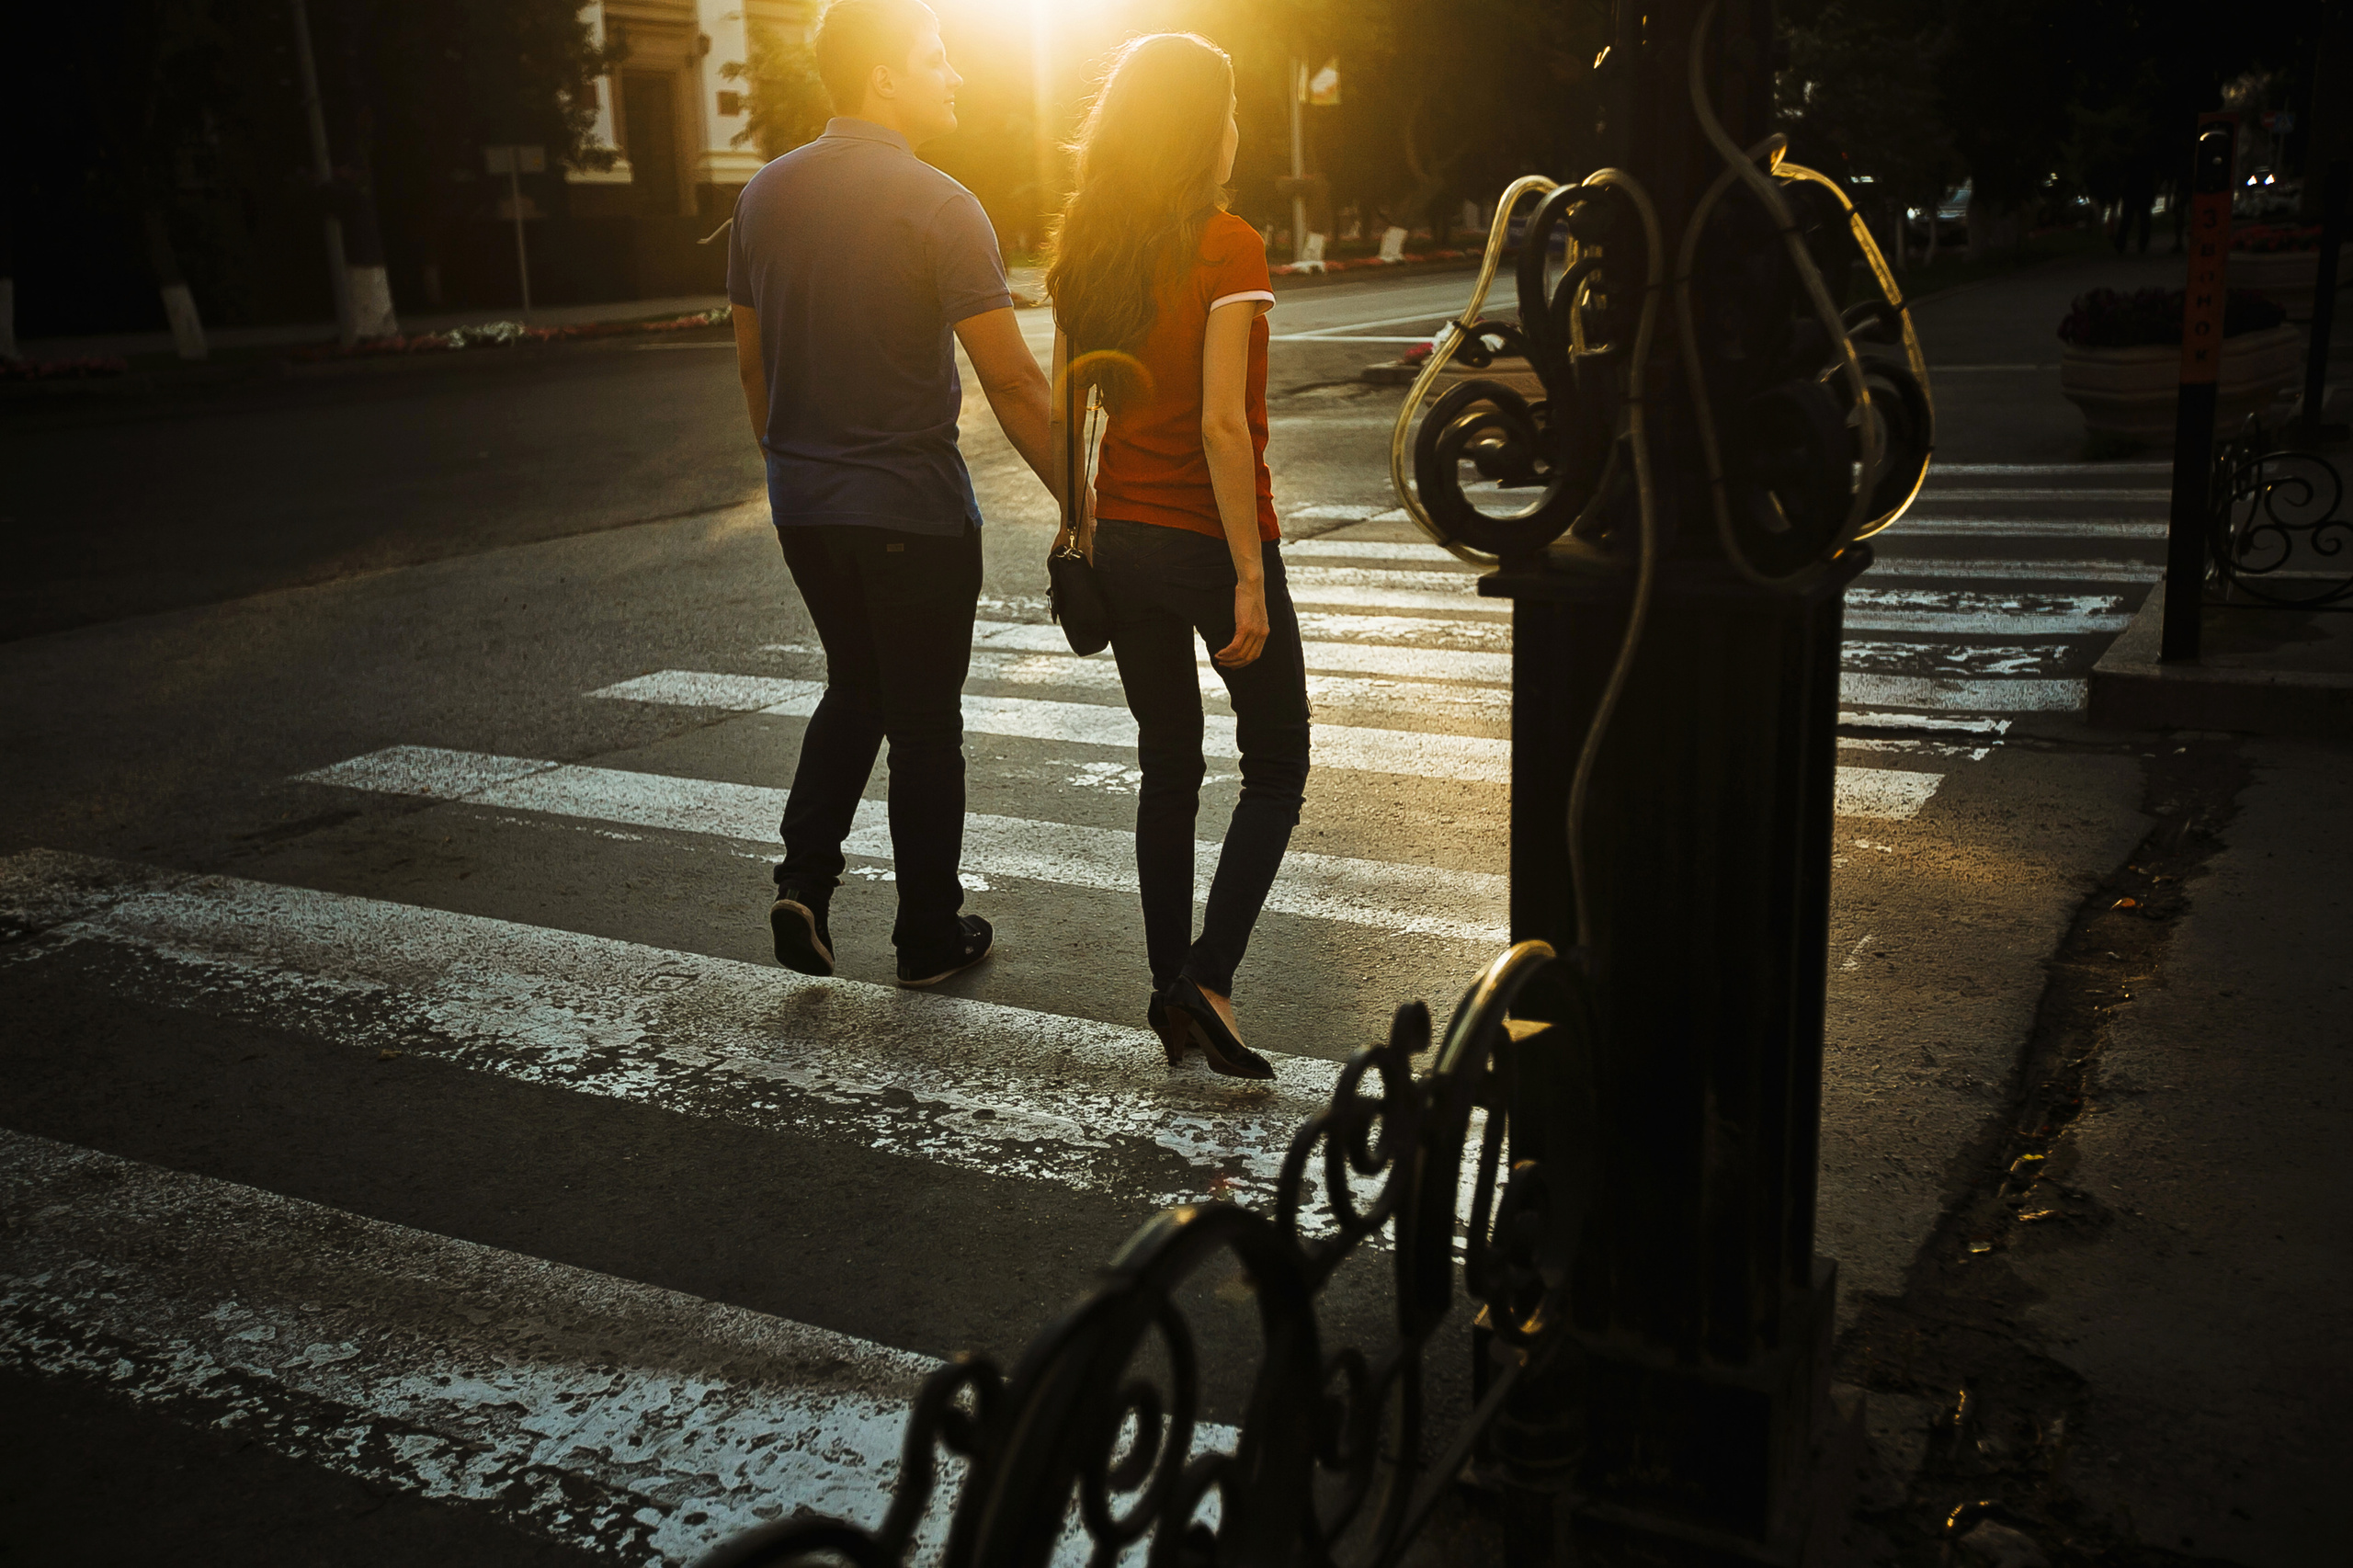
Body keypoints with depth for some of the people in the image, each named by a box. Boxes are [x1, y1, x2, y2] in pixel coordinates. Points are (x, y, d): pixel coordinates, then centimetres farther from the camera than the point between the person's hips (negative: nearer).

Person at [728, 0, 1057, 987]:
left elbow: (752, 362, 12)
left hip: (804, 503, 6)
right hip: (913, 508, -6)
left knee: (853, 690, 23)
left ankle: (805, 880, 10)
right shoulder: (935, 205, -14)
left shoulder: (765, 196, 6)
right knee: (924, 720, 7)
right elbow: (1012, 383, -17)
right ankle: (930, 938, 18)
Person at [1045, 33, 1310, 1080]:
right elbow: (1223, 425, -20)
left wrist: (1080, 530, 16)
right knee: (1276, 770, 9)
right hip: (1211, 537, -6)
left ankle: (1171, 992, 21)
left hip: (1123, 535, 6)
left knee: (1167, 767, 16)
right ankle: (1207, 979, -2)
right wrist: (1250, 575, -17)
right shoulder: (1226, 246, -14)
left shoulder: (1085, 249, 5)